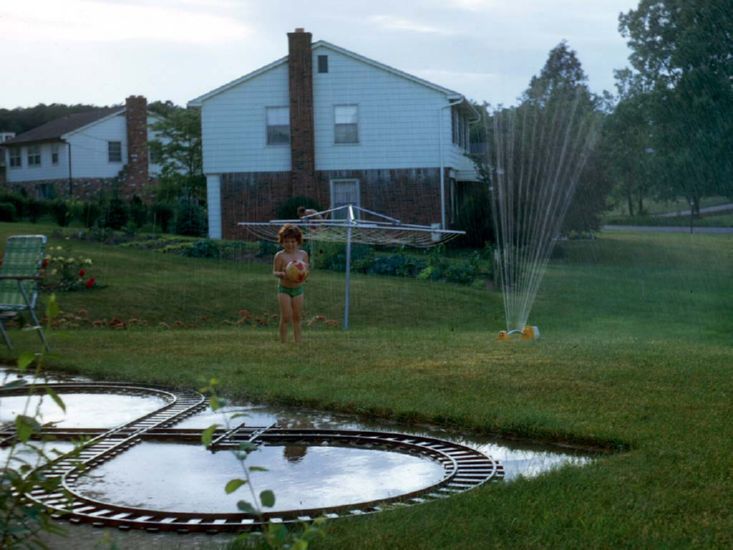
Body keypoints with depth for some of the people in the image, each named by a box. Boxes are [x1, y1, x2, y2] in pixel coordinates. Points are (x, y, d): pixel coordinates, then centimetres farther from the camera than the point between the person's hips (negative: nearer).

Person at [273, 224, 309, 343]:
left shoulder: (303, 254, 0)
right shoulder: (280, 256, -10)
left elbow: (306, 270, 3)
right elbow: (275, 272, -8)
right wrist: (282, 274, -29)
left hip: (298, 288, 3)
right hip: (284, 289, -3)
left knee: (297, 317, 10)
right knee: (286, 317, -5)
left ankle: (297, 342, 19)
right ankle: (284, 342, 3)